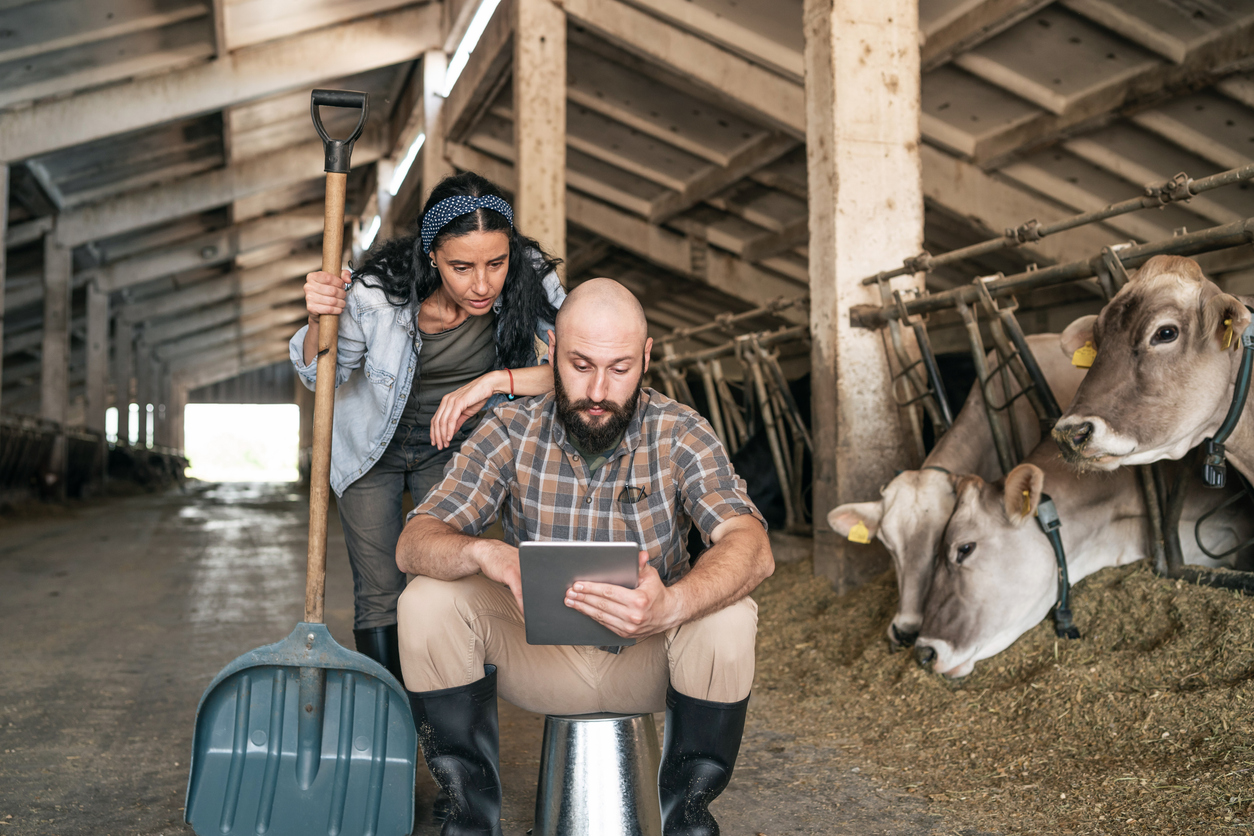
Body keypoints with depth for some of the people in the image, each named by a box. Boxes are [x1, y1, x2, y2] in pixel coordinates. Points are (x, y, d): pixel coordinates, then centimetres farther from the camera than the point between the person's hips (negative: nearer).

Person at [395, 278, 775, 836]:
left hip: (645, 660, -1)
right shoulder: (510, 433, -9)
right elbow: (413, 543, -16)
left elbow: (753, 549, -27)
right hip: (535, 656, 1)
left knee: (729, 617, -30)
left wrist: (671, 606, -49)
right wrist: (485, 554, -40)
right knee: (426, 601, -22)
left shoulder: (679, 434, -12)